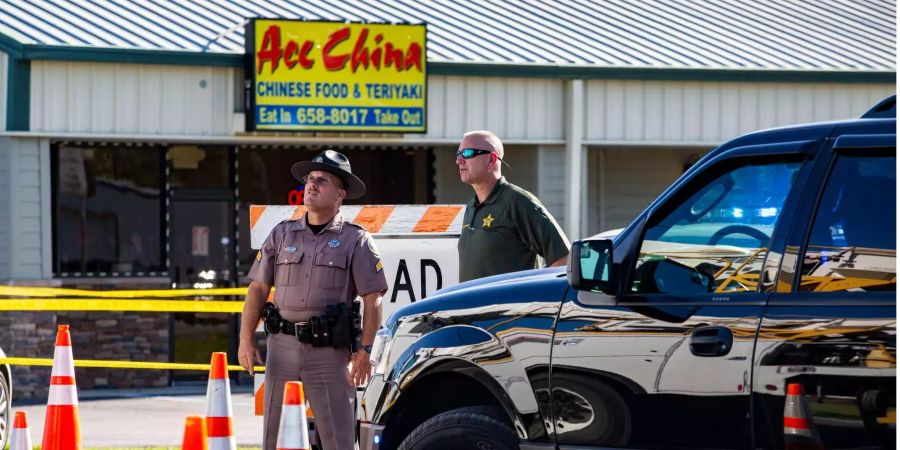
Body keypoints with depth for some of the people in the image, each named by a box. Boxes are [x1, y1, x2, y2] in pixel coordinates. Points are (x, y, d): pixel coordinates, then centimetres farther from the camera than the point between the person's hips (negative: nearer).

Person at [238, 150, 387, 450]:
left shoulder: (355, 240, 3)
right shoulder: (282, 234, 13)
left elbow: (372, 300, -2)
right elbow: (258, 289, 13)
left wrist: (365, 351, -10)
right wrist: (246, 341, 4)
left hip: (329, 351, -4)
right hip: (282, 346, 4)